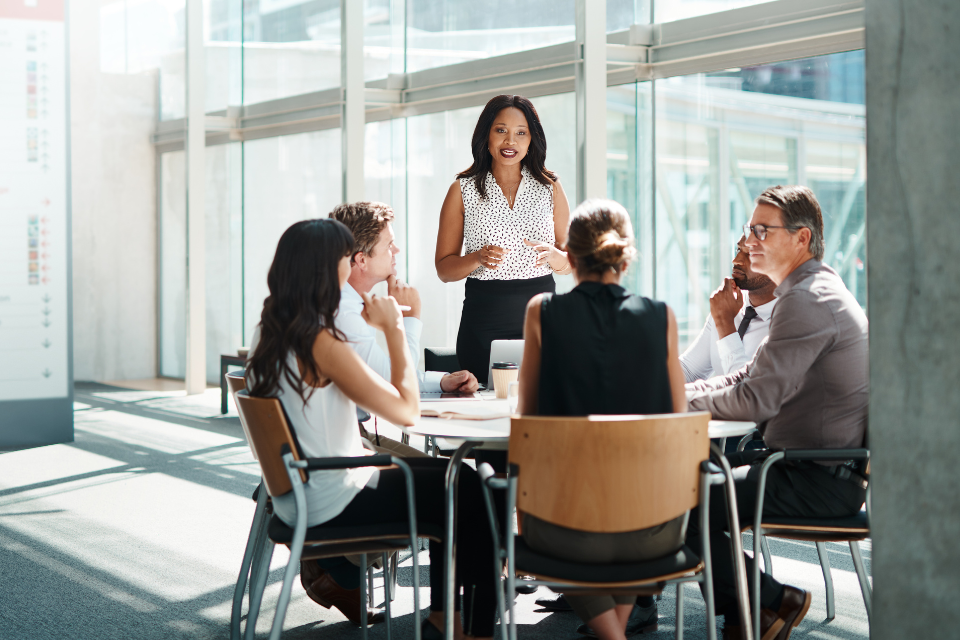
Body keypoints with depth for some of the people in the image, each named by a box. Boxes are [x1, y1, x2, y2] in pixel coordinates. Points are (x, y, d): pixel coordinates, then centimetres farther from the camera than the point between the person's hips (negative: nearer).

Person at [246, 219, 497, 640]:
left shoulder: (266, 334, 4)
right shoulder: (321, 343, -24)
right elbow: (406, 410, -23)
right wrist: (393, 327, -14)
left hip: (294, 493, 10)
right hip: (333, 503, -10)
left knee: (448, 476, 22)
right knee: (477, 494, 1)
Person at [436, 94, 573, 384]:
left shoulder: (550, 187, 10)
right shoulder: (463, 190, 5)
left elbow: (571, 262, 12)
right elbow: (444, 268, 4)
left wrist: (554, 256, -10)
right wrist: (478, 259, -14)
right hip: (484, 323, -1)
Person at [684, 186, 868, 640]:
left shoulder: (806, 300, -18)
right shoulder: (813, 291, 16)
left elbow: (756, 400, -22)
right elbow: (754, 379, 19)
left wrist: (686, 400, -7)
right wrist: (679, 391, 7)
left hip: (819, 481, -11)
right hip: (826, 470, 11)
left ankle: (772, 602, 0)